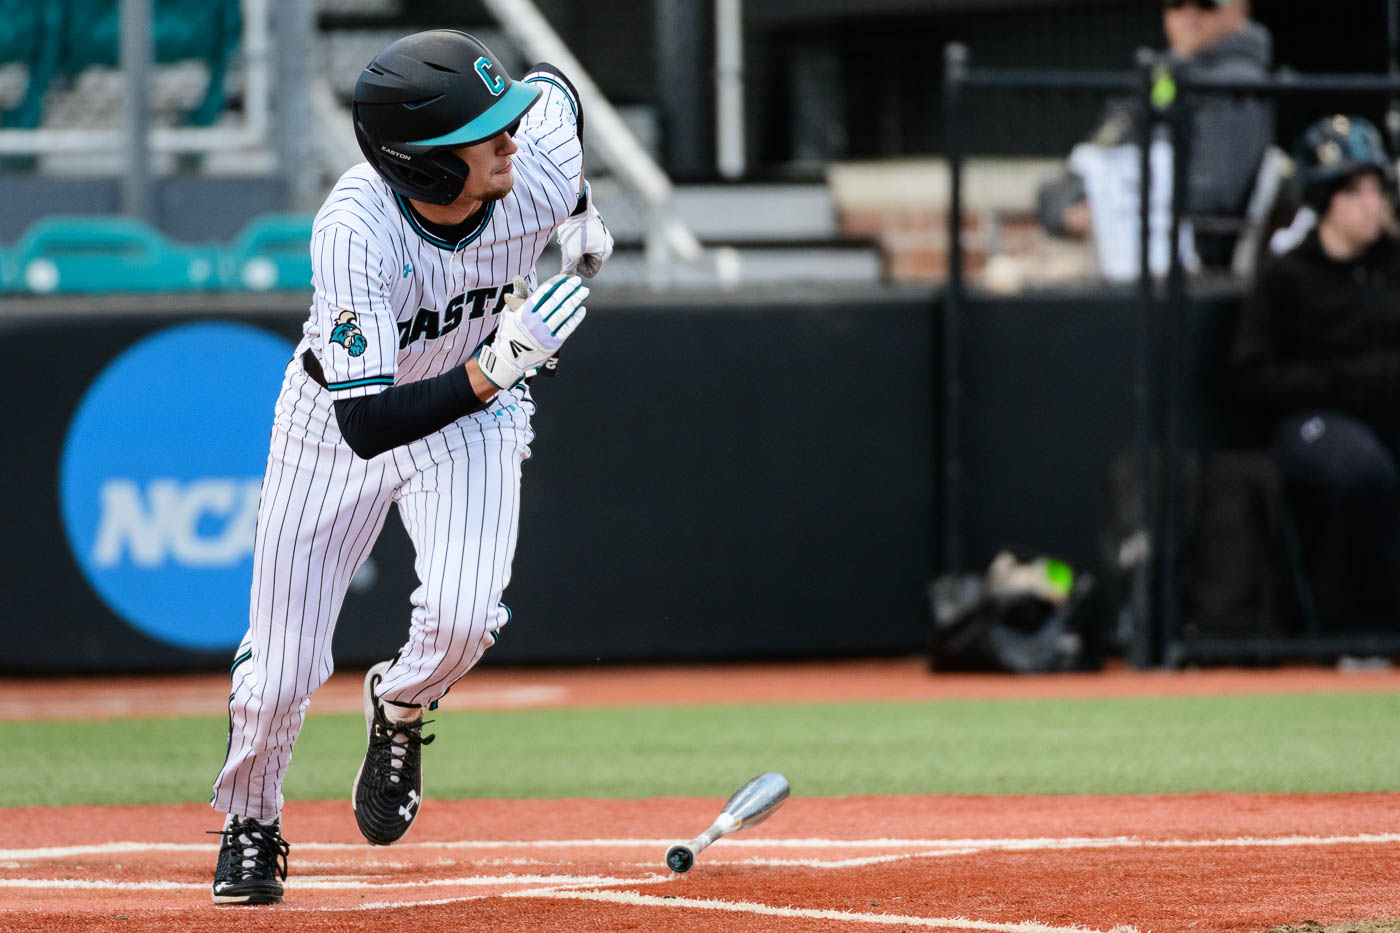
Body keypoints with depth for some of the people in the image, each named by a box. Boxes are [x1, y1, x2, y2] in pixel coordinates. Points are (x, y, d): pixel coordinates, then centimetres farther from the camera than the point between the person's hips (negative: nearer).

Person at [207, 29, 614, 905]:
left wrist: (580, 212, 14)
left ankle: (399, 710, 13)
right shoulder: (354, 232, -38)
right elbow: (367, 425, -41)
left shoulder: (539, 174, -26)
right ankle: (251, 824, 32)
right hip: (338, 417, -2)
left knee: (463, 617, -23)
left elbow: (554, 86, 1)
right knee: (281, 669, 0)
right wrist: (495, 367, -50)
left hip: (474, 416, 2)